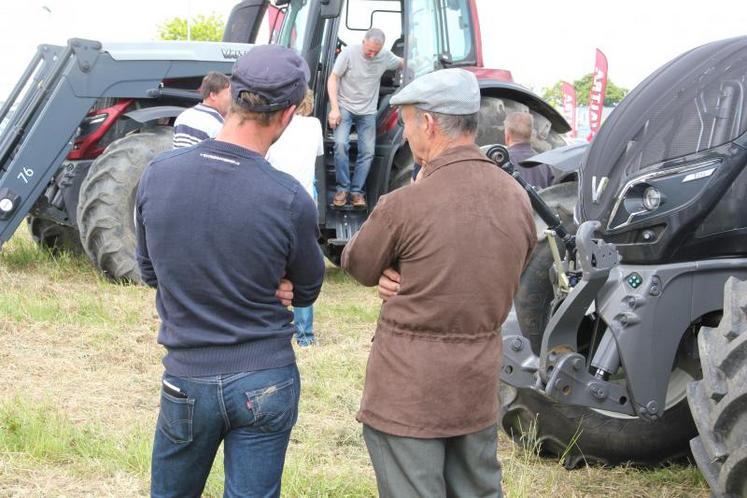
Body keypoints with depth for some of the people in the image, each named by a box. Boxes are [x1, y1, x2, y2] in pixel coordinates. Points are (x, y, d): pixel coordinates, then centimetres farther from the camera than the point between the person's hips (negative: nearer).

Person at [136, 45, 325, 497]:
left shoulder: (158, 175, -11)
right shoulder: (290, 200, -18)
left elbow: (150, 271, 5)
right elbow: (306, 292, 0)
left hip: (187, 377, 2)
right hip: (266, 383, -2)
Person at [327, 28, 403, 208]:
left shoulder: (385, 57, -3)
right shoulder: (349, 53, -12)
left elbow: (402, 63, 21)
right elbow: (333, 79, -9)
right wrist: (334, 109, -14)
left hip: (367, 112, 3)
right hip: (345, 107, -3)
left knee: (368, 152, -3)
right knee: (341, 144, -21)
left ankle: (356, 191, 8)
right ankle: (343, 188, -9)